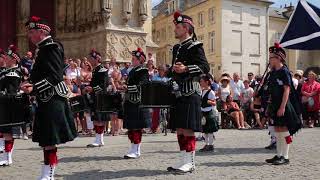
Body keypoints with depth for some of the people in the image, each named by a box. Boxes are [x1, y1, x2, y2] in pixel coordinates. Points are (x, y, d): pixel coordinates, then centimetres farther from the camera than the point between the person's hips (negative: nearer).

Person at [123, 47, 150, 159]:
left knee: (136, 127, -6)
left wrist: (127, 88, -21)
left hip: (137, 103, -9)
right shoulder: (132, 71, 20)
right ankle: (134, 149, 21)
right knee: (130, 127, 11)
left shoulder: (143, 71, -7)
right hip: (130, 103, 9)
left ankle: (136, 151, 0)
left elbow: (141, 86, -18)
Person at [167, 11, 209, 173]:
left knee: (187, 128, -8)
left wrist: (186, 69, -23)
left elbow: (205, 67, -13)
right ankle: (184, 160, 18)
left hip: (190, 93, -8)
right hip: (178, 93, 9)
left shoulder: (195, 46, -4)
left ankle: (190, 162, 0)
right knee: (179, 128, 9)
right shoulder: (176, 48, 20)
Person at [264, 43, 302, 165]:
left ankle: (285, 157, 5)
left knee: (284, 130, -3)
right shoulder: (273, 73, 13)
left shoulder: (284, 72, -11)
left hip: (283, 106, -8)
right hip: (275, 106, 8)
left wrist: (282, 107, -22)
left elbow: (287, 90, -17)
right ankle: (279, 155, 20)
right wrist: (270, 107, 16)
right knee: (277, 130, 11)